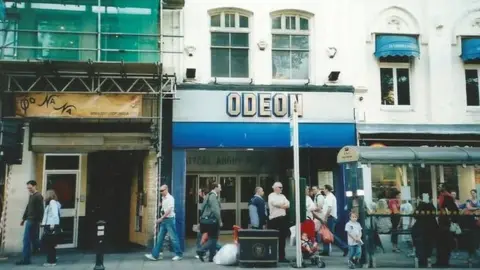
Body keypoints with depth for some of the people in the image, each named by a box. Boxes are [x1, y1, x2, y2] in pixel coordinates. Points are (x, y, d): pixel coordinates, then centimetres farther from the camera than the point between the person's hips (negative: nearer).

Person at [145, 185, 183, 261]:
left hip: (169, 219, -8)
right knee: (160, 238, 8)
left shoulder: (170, 198, -13)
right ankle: (155, 255, 10)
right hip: (163, 220, 8)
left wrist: (161, 218, -20)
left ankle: (179, 254, 10)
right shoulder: (163, 198, 11)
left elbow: (169, 210, -20)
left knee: (173, 237, -1)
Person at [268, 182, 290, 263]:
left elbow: (288, 205, 3)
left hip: (283, 218, 6)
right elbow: (276, 204, -19)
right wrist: (284, 205, -4)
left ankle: (281, 256, 12)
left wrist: (280, 205, -12)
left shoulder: (282, 196, 17)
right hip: (274, 219, -6)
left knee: (282, 238, 6)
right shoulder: (271, 196, -2)